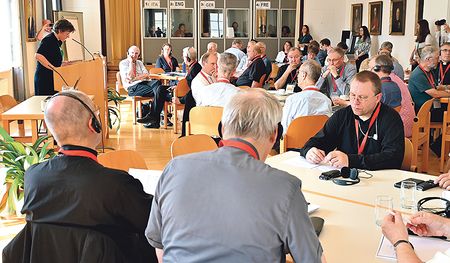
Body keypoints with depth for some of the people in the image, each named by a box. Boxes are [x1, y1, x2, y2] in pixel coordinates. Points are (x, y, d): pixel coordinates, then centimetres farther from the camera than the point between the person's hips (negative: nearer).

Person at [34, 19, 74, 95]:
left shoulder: (58, 42, 17)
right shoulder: (48, 40, -12)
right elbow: (38, 55, -24)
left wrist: (62, 64, 9)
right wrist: (54, 68, -24)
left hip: (53, 79, 9)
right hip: (45, 80, -9)